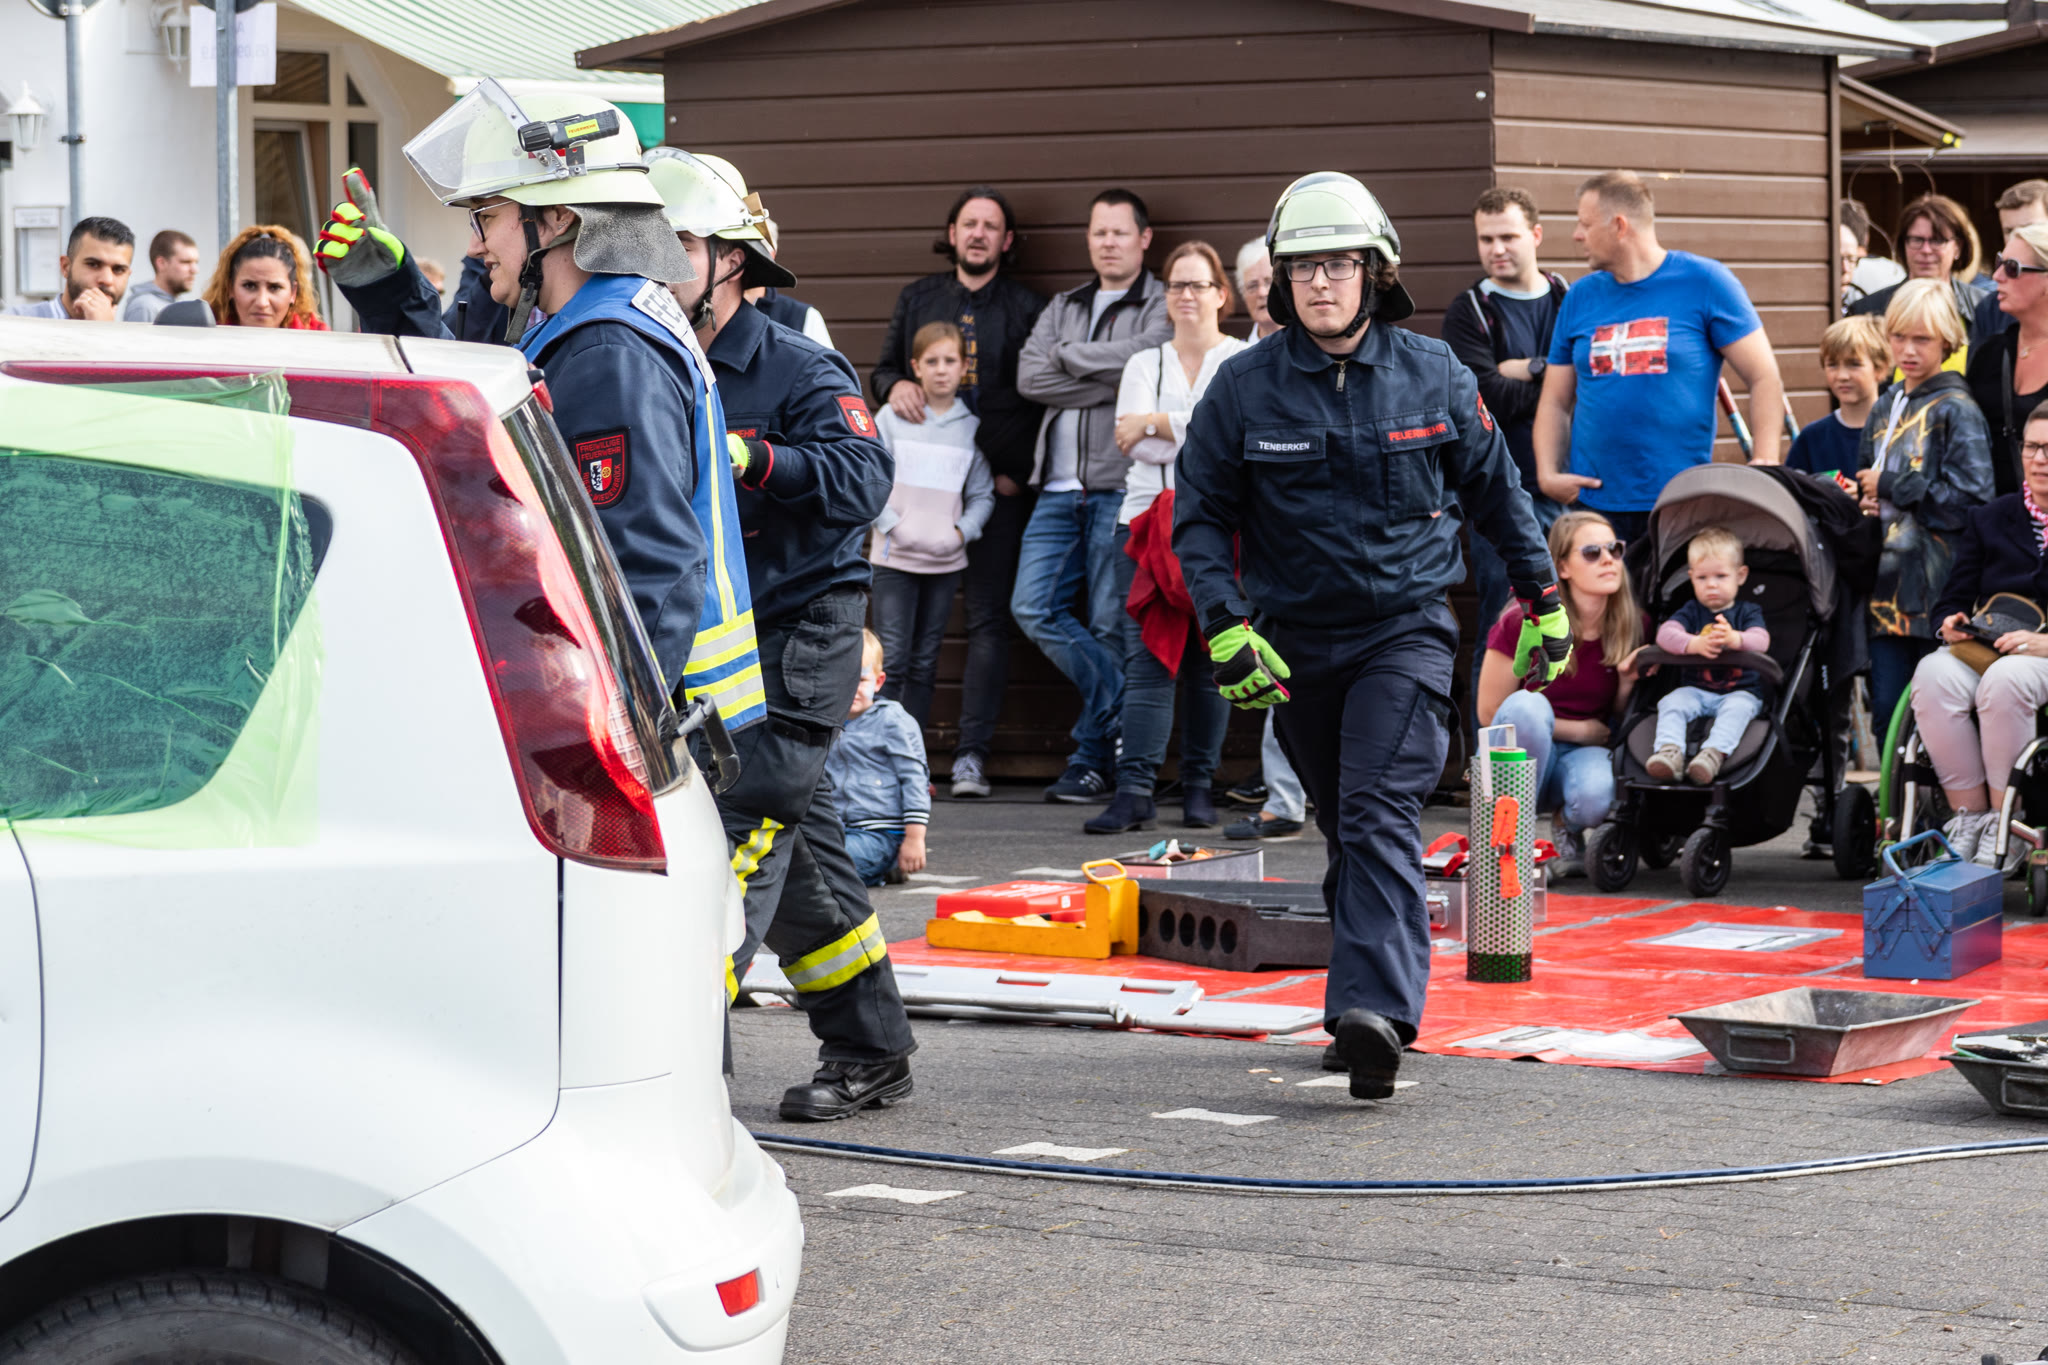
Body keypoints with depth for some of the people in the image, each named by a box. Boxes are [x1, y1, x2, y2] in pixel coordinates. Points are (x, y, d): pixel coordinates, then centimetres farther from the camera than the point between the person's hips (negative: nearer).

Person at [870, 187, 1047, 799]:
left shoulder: (1028, 306, 8)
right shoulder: (917, 299, 16)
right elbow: (882, 370, 19)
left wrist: (1019, 469, -3)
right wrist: (895, 386, -5)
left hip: (999, 481, -2)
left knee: (987, 617, -3)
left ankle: (972, 752, -2)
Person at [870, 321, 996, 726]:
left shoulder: (972, 426, 6)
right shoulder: (892, 418, 1)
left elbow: (982, 495, 8)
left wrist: (961, 532, -8)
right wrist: (894, 527, -11)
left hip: (946, 562, 2)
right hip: (894, 557, -2)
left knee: (925, 662, 7)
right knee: (892, 660, -8)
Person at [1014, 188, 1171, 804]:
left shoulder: (1161, 309, 2)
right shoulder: (1063, 309, 19)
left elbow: (1145, 356, -19)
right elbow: (1029, 377, 3)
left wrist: (1069, 355, -4)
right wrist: (1111, 386, -7)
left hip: (1121, 487, -6)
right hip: (1060, 487, 6)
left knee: (1112, 625, -3)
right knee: (1034, 608, -3)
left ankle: (1094, 757, 5)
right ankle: (1127, 720, 6)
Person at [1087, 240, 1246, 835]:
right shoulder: (1144, 364, 16)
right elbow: (1137, 446, 2)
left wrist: (1157, 423, -7)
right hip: (1147, 522, 2)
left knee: (1207, 663, 1)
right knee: (1146, 659, -8)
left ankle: (1199, 786, 12)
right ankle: (1134, 791, -12)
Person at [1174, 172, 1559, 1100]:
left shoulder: (1433, 377, -1)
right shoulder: (1245, 387, -3)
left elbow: (1496, 493, 12)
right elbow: (1200, 517, 1)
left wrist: (1545, 603, 15)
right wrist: (1226, 629, -11)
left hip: (1406, 629, -2)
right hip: (1298, 642, 2)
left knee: (1380, 816, -18)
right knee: (1345, 831, 12)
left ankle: (1374, 1009, -28)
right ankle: (1374, 1002, 24)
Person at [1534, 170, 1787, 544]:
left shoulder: (1704, 282, 0)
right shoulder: (1580, 298, 12)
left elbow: (1764, 378, -1)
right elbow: (1555, 402, 16)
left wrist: (1764, 464, -13)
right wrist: (1549, 474, 0)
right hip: (1593, 504, 3)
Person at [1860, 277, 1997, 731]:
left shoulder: (1956, 410, -7)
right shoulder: (1885, 409, 16)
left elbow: (1971, 498, -17)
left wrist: (1890, 487, -11)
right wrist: (1864, 503, 7)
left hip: (1936, 589, -7)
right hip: (1887, 583, 7)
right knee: (1886, 708, 6)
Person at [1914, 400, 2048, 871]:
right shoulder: (1989, 519, 19)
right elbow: (1954, 598, 17)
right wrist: (1952, 625, -6)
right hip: (1982, 651, 4)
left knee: (2005, 680, -39)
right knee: (1934, 675, -31)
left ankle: (2005, 829, -26)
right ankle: (1968, 817, -22)